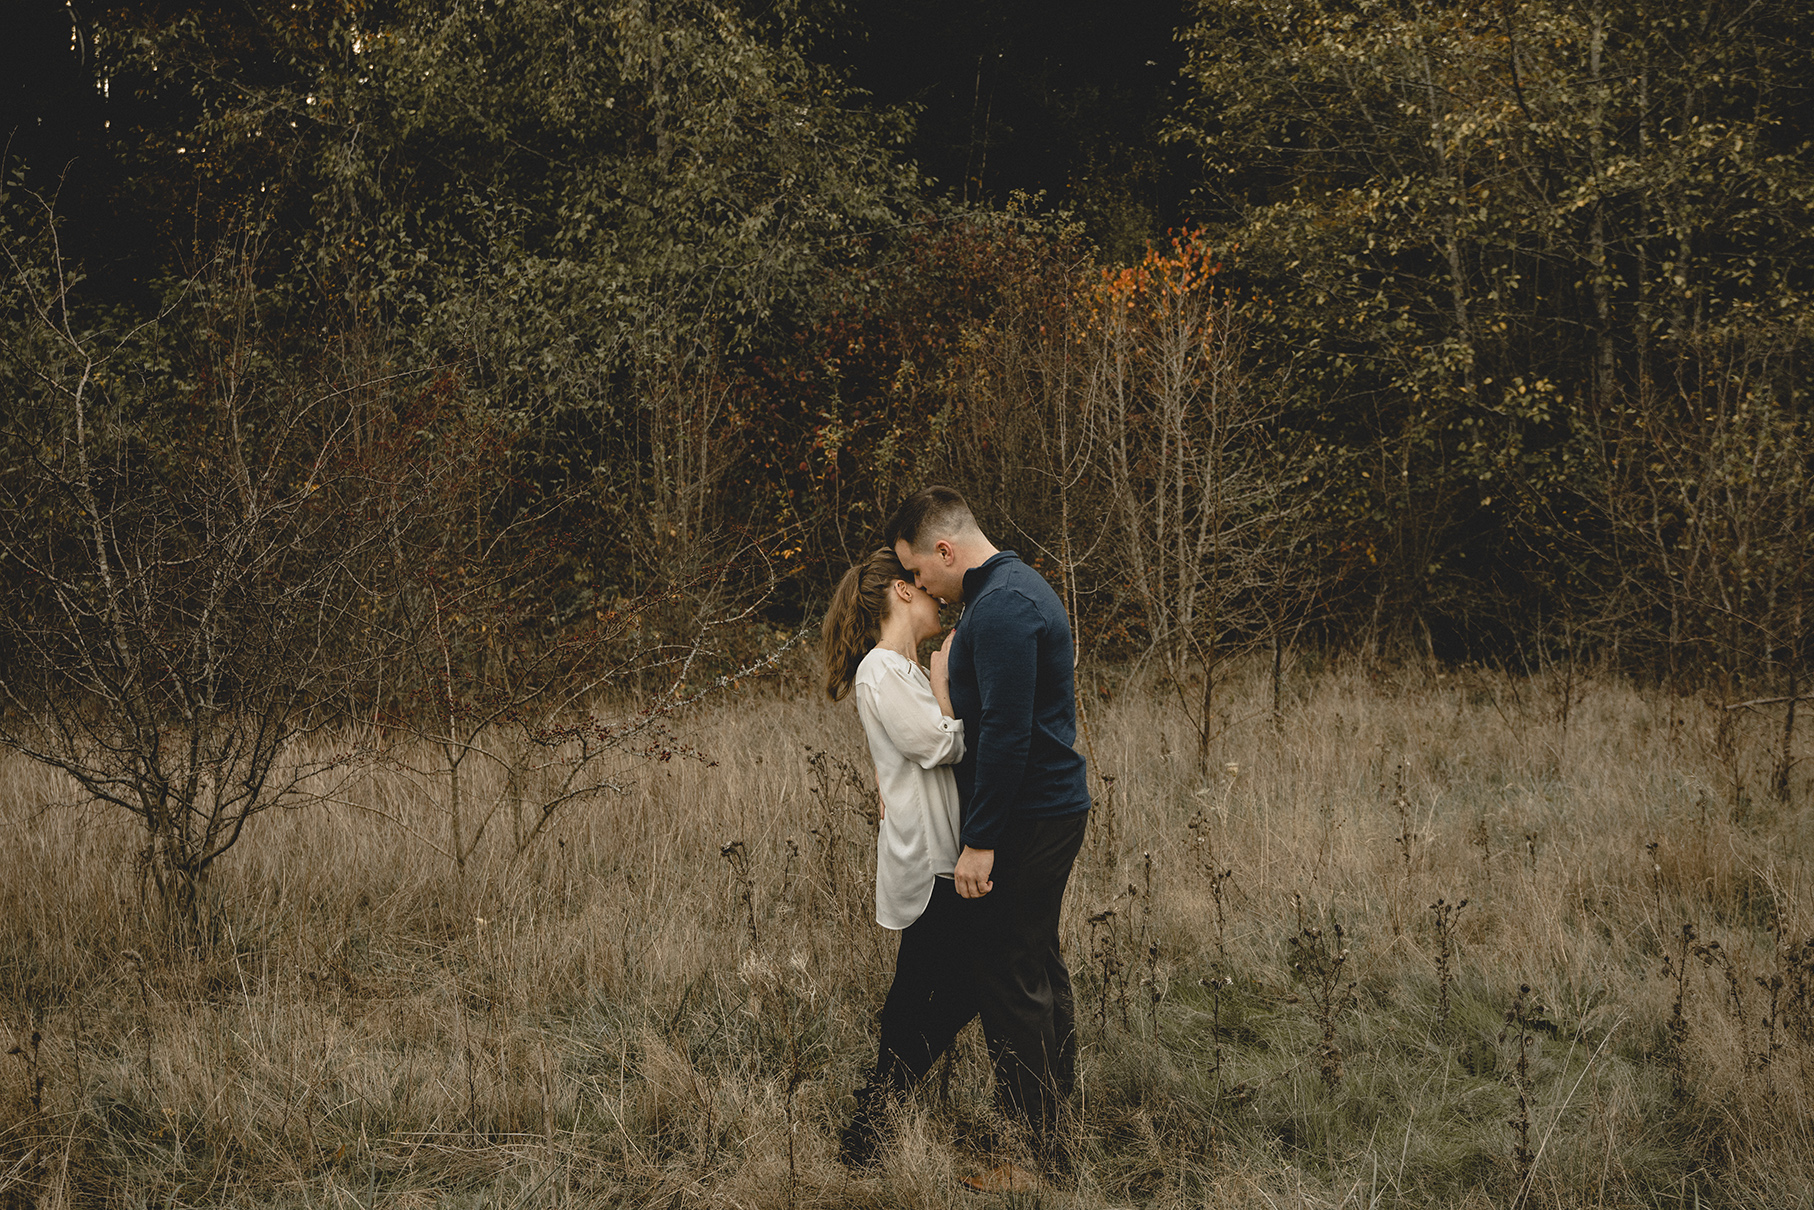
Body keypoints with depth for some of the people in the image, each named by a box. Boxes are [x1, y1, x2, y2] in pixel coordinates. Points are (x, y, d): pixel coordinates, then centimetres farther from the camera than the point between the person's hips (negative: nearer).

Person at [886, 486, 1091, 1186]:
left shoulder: (999, 608, -19)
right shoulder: (1021, 588, 15)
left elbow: (1006, 732, -24)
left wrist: (980, 840, -22)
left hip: (1024, 820, -11)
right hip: (1057, 807, 11)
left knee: (1009, 978, -6)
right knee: (1038, 965, 18)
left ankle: (1036, 1151, -2)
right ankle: (1060, 1118, 27)